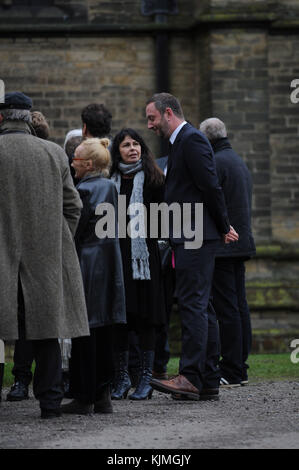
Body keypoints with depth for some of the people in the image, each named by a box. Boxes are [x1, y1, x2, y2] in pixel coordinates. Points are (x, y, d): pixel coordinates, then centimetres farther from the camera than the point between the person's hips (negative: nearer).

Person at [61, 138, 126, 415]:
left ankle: (84, 397, -3)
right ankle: (102, 395, 12)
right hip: (108, 266, 8)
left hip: (87, 265, -8)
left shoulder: (84, 190, -13)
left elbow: (75, 232, -14)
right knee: (103, 330, 10)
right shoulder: (110, 187, 11)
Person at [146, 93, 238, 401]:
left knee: (193, 305, -14)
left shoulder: (191, 140, -11)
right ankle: (208, 380, 13)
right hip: (188, 239, 11)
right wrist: (222, 228, 17)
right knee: (199, 307, 10)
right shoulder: (181, 142, 21)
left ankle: (190, 377, -18)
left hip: (194, 238, -11)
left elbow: (210, 187, -15)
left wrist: (223, 228, -8)